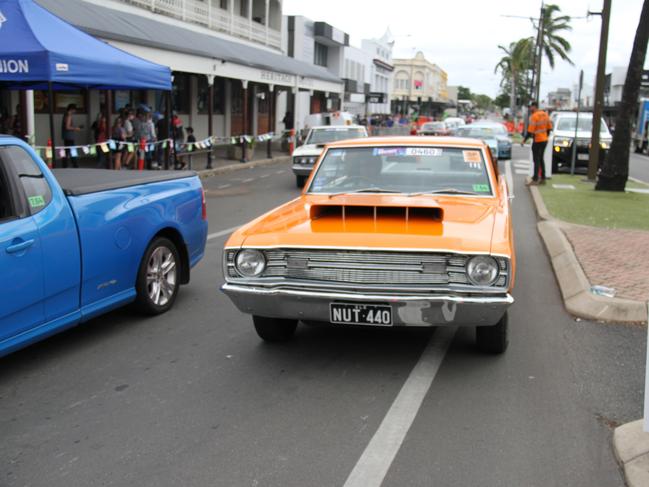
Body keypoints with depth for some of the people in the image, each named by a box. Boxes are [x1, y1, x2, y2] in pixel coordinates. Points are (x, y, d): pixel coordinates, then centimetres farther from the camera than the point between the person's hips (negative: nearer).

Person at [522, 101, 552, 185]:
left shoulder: (534, 116, -16)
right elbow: (549, 127, 14)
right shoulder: (545, 114, 9)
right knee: (541, 159, 16)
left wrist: (524, 141, -12)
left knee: (536, 160, -5)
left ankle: (535, 179, -5)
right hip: (544, 140, 8)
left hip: (537, 140, -8)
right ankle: (543, 179, 20)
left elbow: (530, 131, -19)